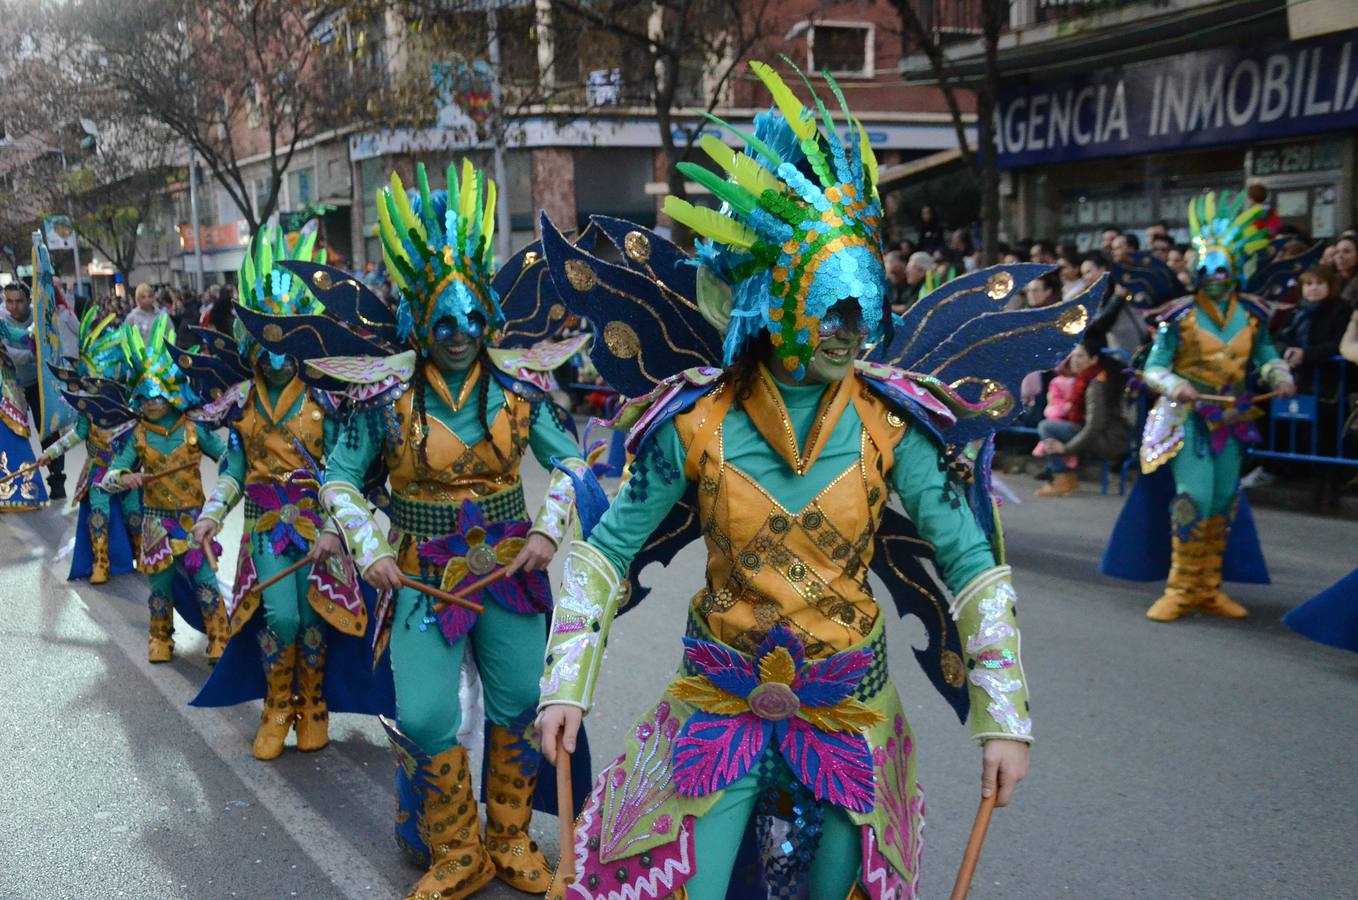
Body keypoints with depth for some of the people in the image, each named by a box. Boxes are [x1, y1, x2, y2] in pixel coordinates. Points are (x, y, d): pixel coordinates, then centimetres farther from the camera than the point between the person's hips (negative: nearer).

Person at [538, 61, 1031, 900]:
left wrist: (1004, 718, -10)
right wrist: (567, 684, -8)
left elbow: (974, 567, -7)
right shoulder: (695, 423, -10)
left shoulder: (891, 426, -9)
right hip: (720, 700, 0)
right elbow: (605, 552, -2)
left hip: (846, 706, 1)